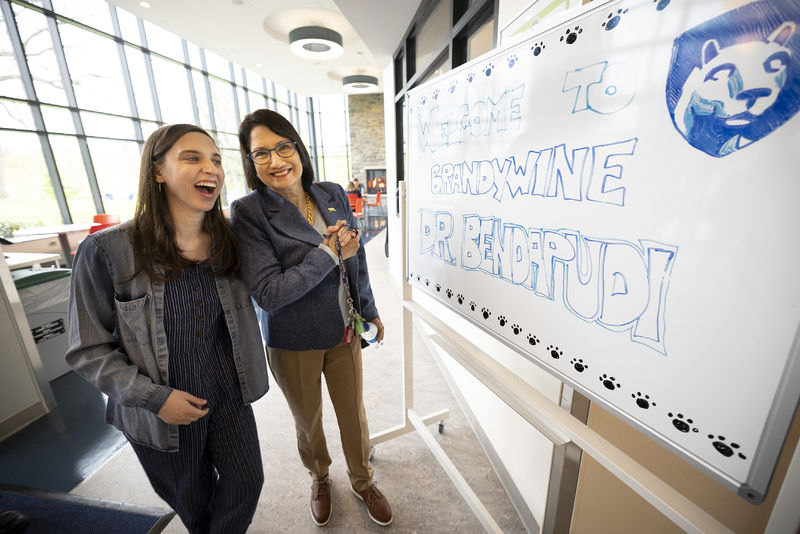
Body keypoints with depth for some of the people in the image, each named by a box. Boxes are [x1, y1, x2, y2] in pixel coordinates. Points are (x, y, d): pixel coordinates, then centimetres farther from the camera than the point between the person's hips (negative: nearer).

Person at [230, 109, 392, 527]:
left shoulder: (333, 194, -3)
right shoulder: (248, 212, -16)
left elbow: (356, 257, 6)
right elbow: (267, 293, -22)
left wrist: (369, 310, 13)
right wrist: (329, 253, -22)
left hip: (343, 332, 3)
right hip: (293, 343, -2)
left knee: (353, 413, 20)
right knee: (308, 422, 22)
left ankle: (361, 480, 50)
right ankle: (319, 477, 55)